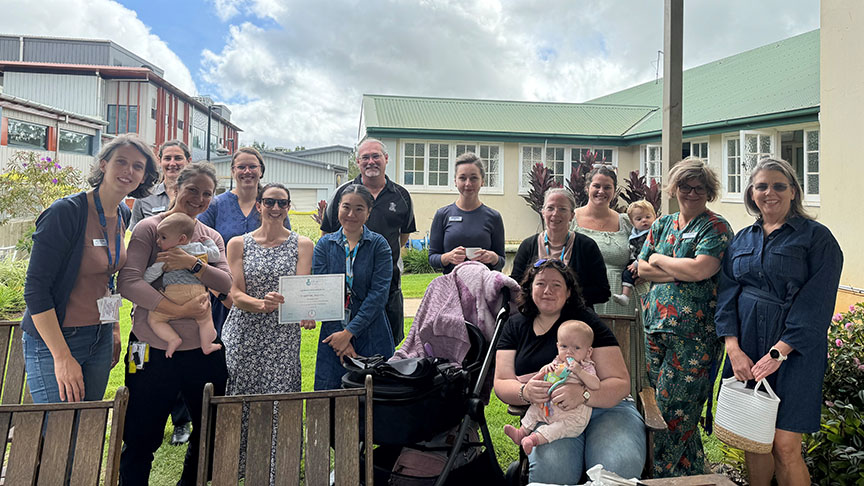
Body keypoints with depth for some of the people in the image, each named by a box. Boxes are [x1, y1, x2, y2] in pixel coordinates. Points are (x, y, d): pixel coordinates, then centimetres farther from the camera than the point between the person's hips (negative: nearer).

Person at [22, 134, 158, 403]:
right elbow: (35, 289, -19)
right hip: (53, 339, -6)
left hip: (101, 338, 7)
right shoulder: (66, 212, -18)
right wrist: (62, 357, -20)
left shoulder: (123, 214, 4)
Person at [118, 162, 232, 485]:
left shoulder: (212, 237, 10)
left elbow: (225, 284, -1)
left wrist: (193, 264, -18)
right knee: (141, 440, 7)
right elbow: (128, 282, -16)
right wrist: (180, 310, -22)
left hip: (201, 349, 5)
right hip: (153, 349, -5)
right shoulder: (149, 228, -5)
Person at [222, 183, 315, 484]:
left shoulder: (302, 245, 6)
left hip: (284, 337, -1)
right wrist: (262, 304, -23)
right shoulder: (238, 244, 6)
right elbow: (236, 294, -2)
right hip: (244, 335, 1)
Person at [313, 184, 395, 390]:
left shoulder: (379, 245, -1)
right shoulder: (325, 245, 5)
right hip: (334, 334, 2)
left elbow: (378, 294, -9)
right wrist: (341, 338, -12)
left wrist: (349, 332, -15)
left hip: (372, 338, -1)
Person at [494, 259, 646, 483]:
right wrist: (525, 392, -19)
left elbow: (621, 384, -6)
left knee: (620, 465, -32)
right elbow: (501, 383, 5)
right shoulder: (516, 326, 11)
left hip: (603, 407, -1)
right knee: (549, 469, -31)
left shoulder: (587, 321, 1)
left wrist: (583, 394, -28)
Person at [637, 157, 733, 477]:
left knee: (673, 410, -3)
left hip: (693, 333, -6)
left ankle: (665, 475, 13)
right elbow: (642, 269, 7)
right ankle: (693, 471, 28)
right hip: (655, 327, 6)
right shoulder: (662, 225, 15)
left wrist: (659, 260, -4)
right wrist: (681, 272, -7)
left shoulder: (716, 227, -2)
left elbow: (700, 269, -18)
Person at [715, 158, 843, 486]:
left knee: (784, 447, -4)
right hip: (745, 349, 4)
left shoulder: (817, 238, -2)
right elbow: (727, 292, 6)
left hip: (794, 350, -4)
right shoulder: (743, 239, 12)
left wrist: (778, 352, -18)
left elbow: (815, 305, -10)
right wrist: (733, 348, -7)